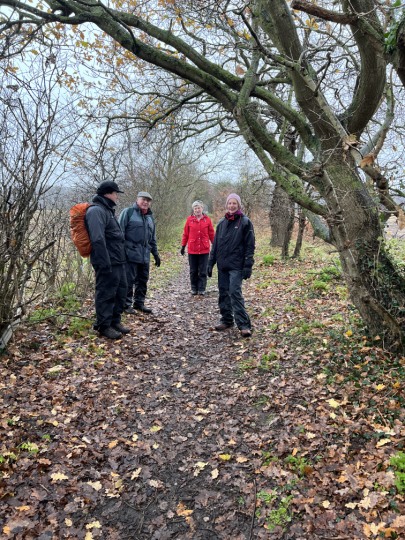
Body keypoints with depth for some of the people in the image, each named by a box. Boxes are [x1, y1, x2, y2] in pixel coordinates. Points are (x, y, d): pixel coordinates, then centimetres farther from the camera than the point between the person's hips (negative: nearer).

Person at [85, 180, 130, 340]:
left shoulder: (108, 210, 19)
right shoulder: (96, 210, -14)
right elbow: (98, 239, -23)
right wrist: (105, 263, -26)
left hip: (118, 261, 10)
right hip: (107, 263, -10)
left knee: (120, 292, 15)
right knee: (106, 294, -1)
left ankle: (115, 321, 27)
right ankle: (104, 326, 9)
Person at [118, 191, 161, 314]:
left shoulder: (150, 217, 20)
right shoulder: (128, 212, -2)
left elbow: (152, 239, 25)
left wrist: (155, 254, 22)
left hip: (145, 256, 7)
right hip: (130, 254, -7)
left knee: (143, 280, 11)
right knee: (129, 280, -3)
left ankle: (139, 303, 23)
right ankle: (126, 304, 8)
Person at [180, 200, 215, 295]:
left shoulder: (207, 220, 1)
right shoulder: (189, 219, 1)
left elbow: (211, 234, 6)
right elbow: (185, 234, 5)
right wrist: (183, 246, 6)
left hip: (204, 250, 0)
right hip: (192, 250, 0)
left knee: (203, 271, 4)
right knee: (193, 271, 8)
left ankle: (201, 289, 12)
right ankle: (194, 288, 19)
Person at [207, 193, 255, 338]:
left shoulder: (245, 222, -3)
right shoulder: (221, 222, 11)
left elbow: (250, 245, -7)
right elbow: (215, 244, 14)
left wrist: (248, 266, -14)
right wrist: (211, 263, 10)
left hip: (236, 265, -5)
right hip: (222, 265, 6)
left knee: (235, 293, -12)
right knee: (223, 293, 9)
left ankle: (244, 324, -7)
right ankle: (226, 320, 22)